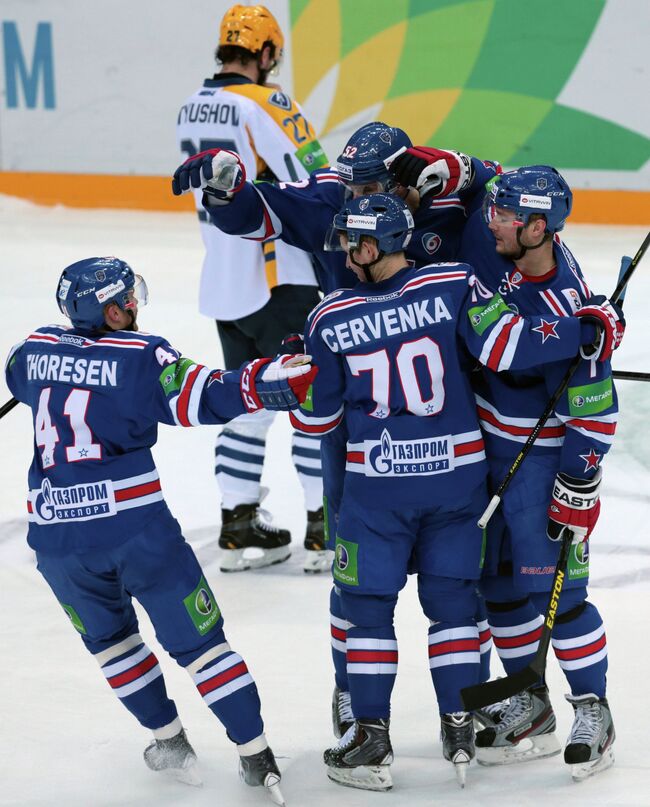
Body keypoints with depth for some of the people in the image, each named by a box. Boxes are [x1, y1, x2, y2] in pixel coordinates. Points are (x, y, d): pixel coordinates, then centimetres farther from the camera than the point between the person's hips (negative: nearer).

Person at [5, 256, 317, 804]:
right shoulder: (139, 358, -7)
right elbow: (208, 399, -18)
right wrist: (285, 379, -22)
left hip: (56, 538, 4)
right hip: (136, 528, -4)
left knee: (110, 637, 27)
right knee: (198, 639, 4)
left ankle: (170, 741, 29)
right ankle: (256, 757, 2)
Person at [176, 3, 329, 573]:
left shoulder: (192, 110, 10)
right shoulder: (266, 104, -15)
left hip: (223, 283, 8)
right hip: (278, 280, -8)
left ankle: (239, 526, 18)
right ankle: (325, 527, 0)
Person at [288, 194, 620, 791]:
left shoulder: (331, 320, -7)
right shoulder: (454, 285, -9)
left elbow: (316, 417, 2)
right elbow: (504, 348, -16)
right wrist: (586, 329, -7)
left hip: (378, 481, -2)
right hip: (457, 471, 2)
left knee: (368, 603, 11)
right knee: (451, 599, 14)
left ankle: (372, 740, 10)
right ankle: (460, 732, 12)